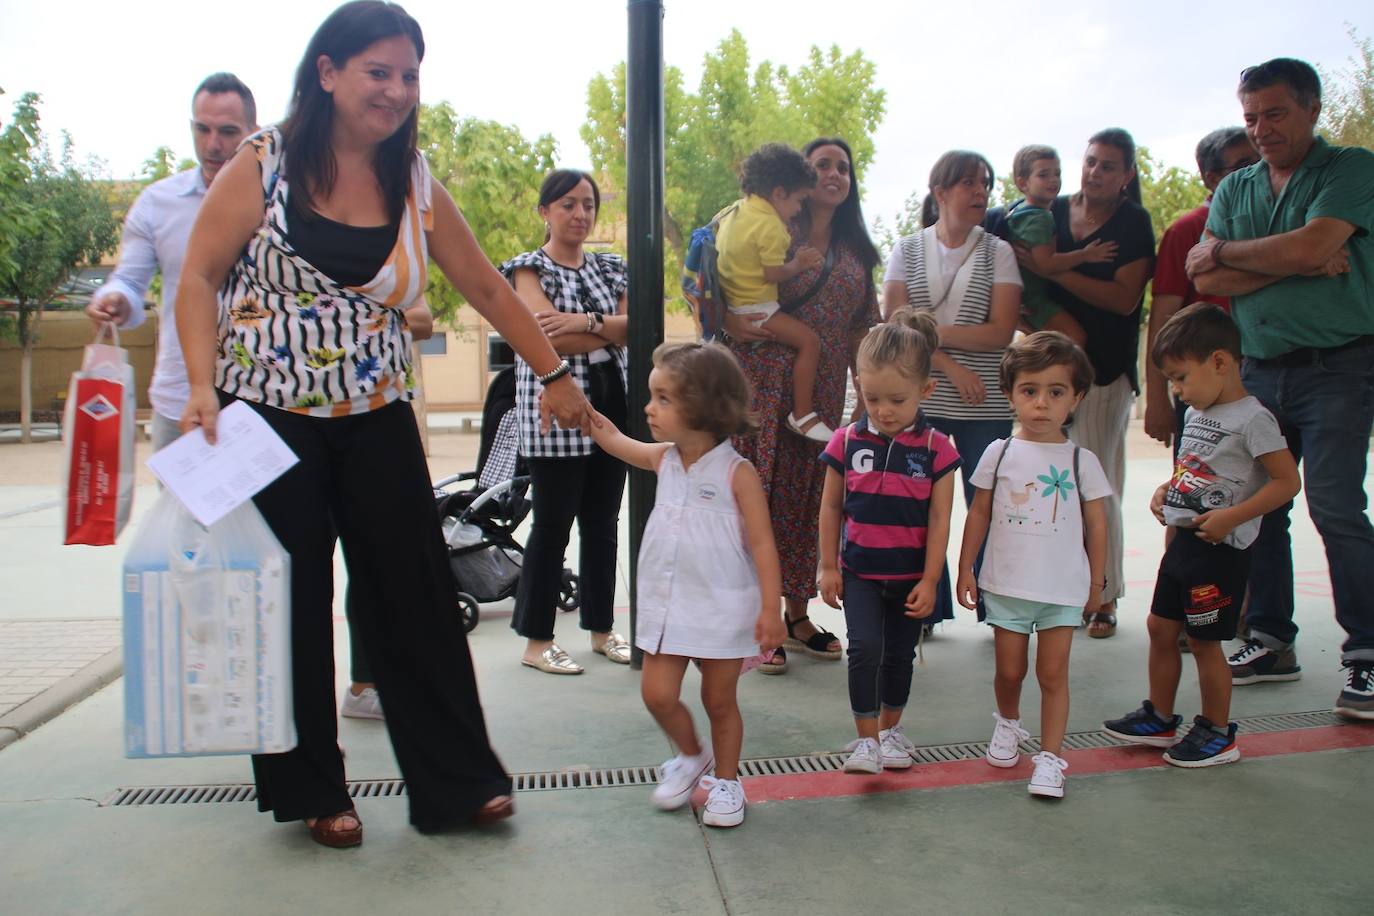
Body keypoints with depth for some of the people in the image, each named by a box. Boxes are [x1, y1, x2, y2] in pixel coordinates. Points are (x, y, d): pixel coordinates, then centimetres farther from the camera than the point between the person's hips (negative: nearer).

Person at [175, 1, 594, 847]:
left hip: (378, 424, 3)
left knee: (416, 598, 2)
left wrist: (555, 374, 10)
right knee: (292, 608, 6)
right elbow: (200, 278, -3)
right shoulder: (263, 166, -5)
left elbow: (488, 289, 9)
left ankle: (455, 782, 13)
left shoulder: (418, 189, 3)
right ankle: (311, 791, 23)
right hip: (269, 420, -2)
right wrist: (204, 386, -15)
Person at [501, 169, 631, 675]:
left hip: (610, 407, 6)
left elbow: (633, 323, 1)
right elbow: (549, 339, -14)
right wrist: (611, 332, -6)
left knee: (603, 521, 10)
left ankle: (602, 629, 21)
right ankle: (536, 641, 7)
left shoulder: (610, 267, 16)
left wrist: (585, 321, -15)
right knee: (553, 523, -2)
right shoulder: (529, 268, 0)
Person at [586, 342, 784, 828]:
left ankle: (727, 781, 30)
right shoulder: (664, 459, 2)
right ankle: (691, 756, 32)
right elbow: (610, 437, 19)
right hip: (665, 602, 5)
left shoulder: (737, 472, -15)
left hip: (723, 606, -5)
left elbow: (762, 543, -14)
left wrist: (771, 609, -17)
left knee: (719, 700, 9)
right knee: (658, 695, 4)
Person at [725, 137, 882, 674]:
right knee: (760, 494, -5)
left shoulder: (854, 249, 16)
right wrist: (729, 322, -21)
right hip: (766, 383, -5)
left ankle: (796, 614, 23)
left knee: (808, 498, 10)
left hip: (824, 394, 5)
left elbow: (862, 327, 17)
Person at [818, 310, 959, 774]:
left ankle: (890, 729, 33)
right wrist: (828, 567, 1)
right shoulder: (847, 442, -6)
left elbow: (939, 519, -7)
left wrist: (929, 581, -8)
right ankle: (866, 739, 2)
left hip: (911, 575, 0)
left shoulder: (936, 448, -8)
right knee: (865, 648, -11)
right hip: (859, 572, 0)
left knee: (899, 655, 13)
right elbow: (830, 508, 2)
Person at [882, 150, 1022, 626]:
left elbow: (1000, 332, -4)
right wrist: (950, 365, -12)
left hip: (985, 406, 0)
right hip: (920, 401, 0)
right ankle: (928, 609, 16)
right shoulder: (907, 251, 7)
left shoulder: (998, 252, 6)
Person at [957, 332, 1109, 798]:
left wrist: (1096, 583, 8)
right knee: (1009, 670, 12)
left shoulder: (1082, 461, -3)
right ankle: (1008, 722, 41)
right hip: (1006, 584, 1)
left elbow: (1096, 524, 5)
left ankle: (1050, 757, 12)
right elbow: (979, 515, 4)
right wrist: (965, 569, 3)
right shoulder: (1000, 453, -2)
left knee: (1053, 673, 3)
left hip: (1064, 588, -1)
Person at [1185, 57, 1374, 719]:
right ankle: (1271, 642, 17)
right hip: (1259, 370, 5)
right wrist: (1298, 265, -10)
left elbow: (1311, 244, -18)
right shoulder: (1235, 189, 14)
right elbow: (1206, 281, 0)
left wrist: (1225, 251, -4)